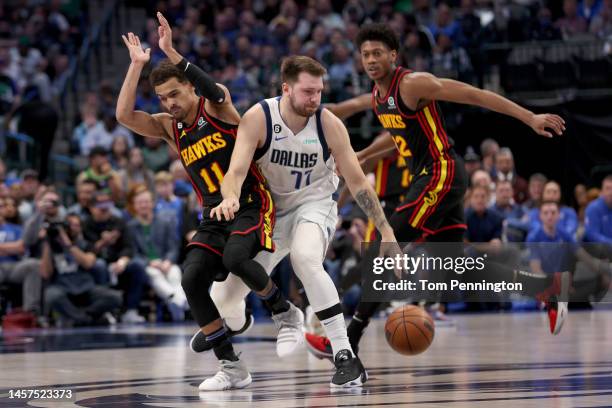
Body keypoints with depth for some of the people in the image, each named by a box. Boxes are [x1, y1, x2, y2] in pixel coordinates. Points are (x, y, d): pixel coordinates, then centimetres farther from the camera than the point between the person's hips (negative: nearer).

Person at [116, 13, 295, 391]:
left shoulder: (216, 106, -5)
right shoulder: (169, 126, 8)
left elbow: (214, 90, -30)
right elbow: (124, 115, -6)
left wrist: (171, 51, -35)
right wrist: (137, 64, -10)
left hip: (252, 204, -6)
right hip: (214, 215, 6)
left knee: (235, 256, -33)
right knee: (192, 278, -13)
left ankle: (286, 313, -5)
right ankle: (231, 367, -5)